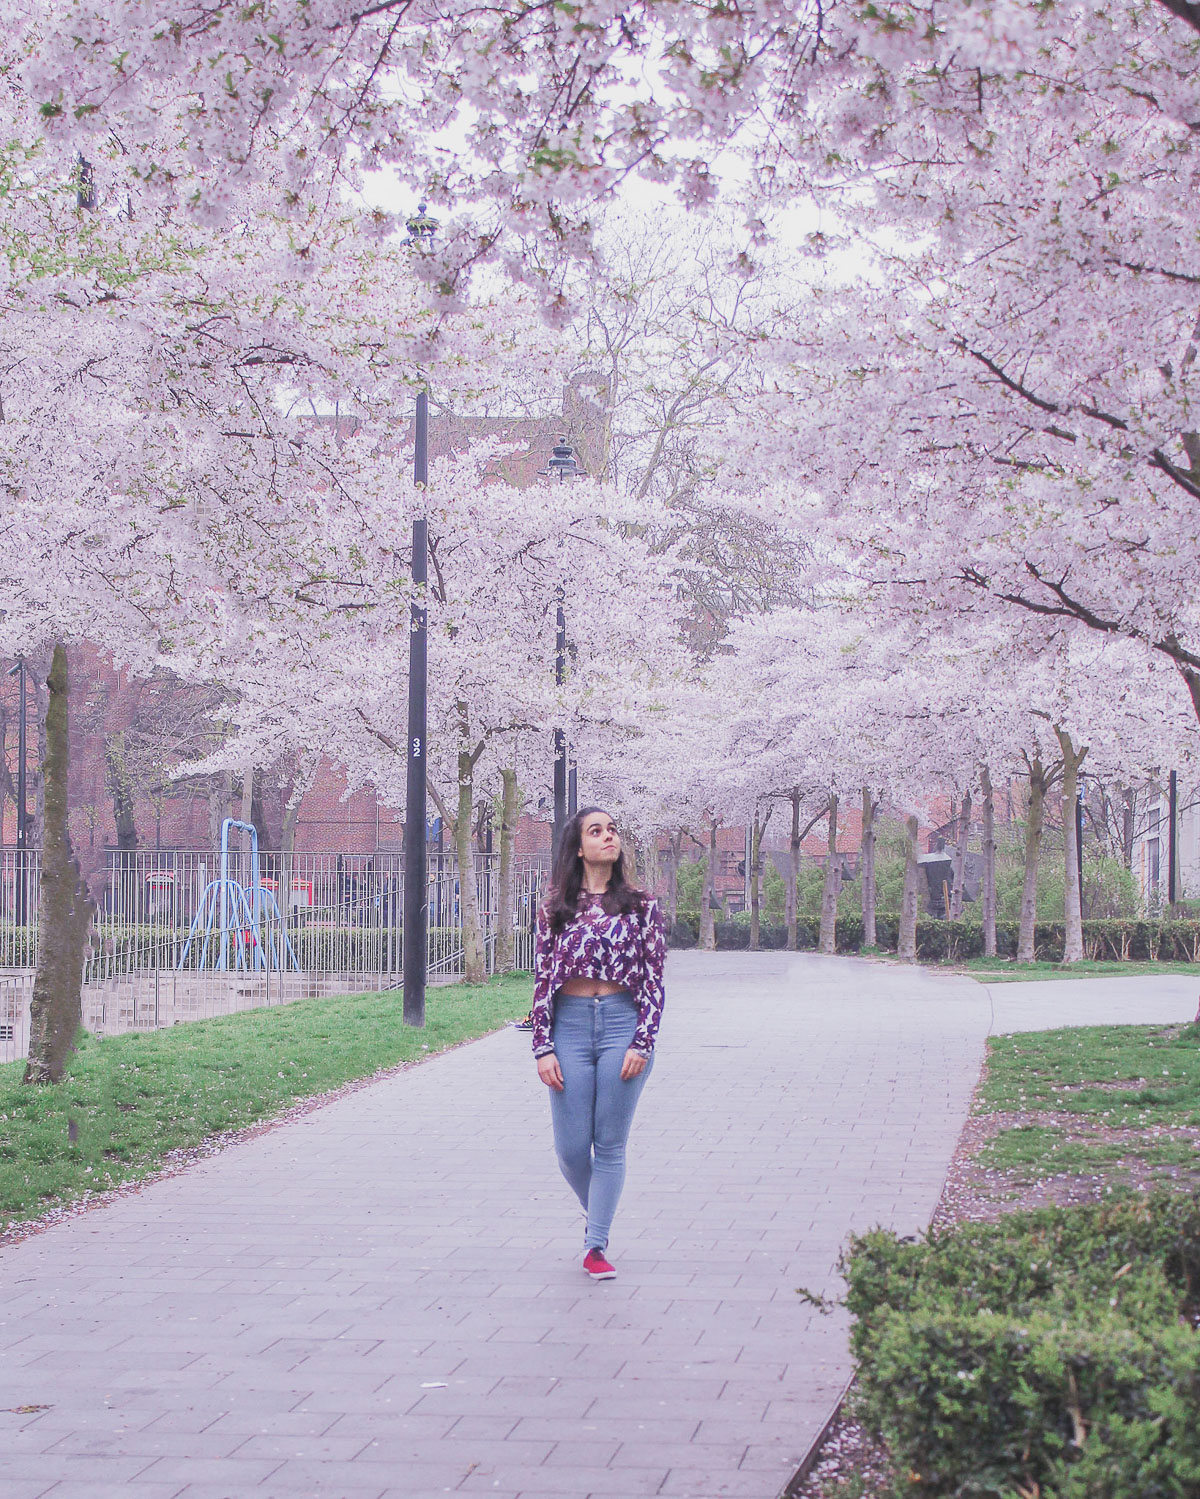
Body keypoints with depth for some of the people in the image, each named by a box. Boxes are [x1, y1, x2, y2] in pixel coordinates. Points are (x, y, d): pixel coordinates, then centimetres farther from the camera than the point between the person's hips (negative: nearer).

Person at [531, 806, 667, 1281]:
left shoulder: (641, 906, 4)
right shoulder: (555, 908, 6)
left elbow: (654, 981, 2)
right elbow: (542, 980, 5)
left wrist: (641, 1044, -7)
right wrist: (543, 1048, -2)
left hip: (623, 1025, -1)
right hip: (570, 1026, 1)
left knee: (610, 1145, 0)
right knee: (571, 1147, 1)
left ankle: (596, 1244, 9)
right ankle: (597, 1214, 30)